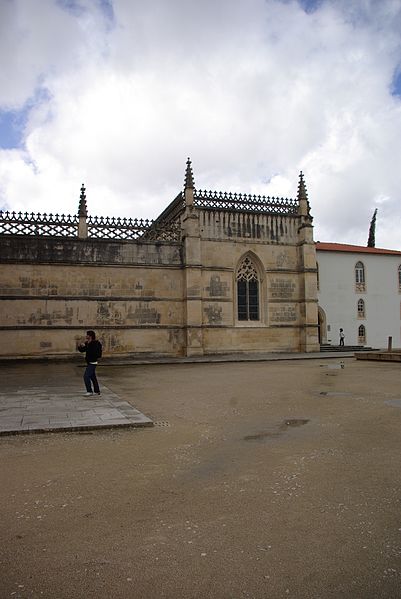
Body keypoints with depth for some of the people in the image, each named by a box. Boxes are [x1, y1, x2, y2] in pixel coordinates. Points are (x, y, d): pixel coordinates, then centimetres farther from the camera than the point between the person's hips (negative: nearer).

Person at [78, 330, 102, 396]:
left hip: (92, 363, -9)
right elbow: (82, 350, 15)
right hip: (90, 363, 9)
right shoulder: (87, 343, 11)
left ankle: (89, 391, -9)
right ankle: (97, 391, 24)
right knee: (93, 377, 15)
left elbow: (91, 351, -28)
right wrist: (80, 347, -5)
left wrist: (85, 346, -27)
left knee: (86, 376, -14)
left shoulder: (95, 343, -16)